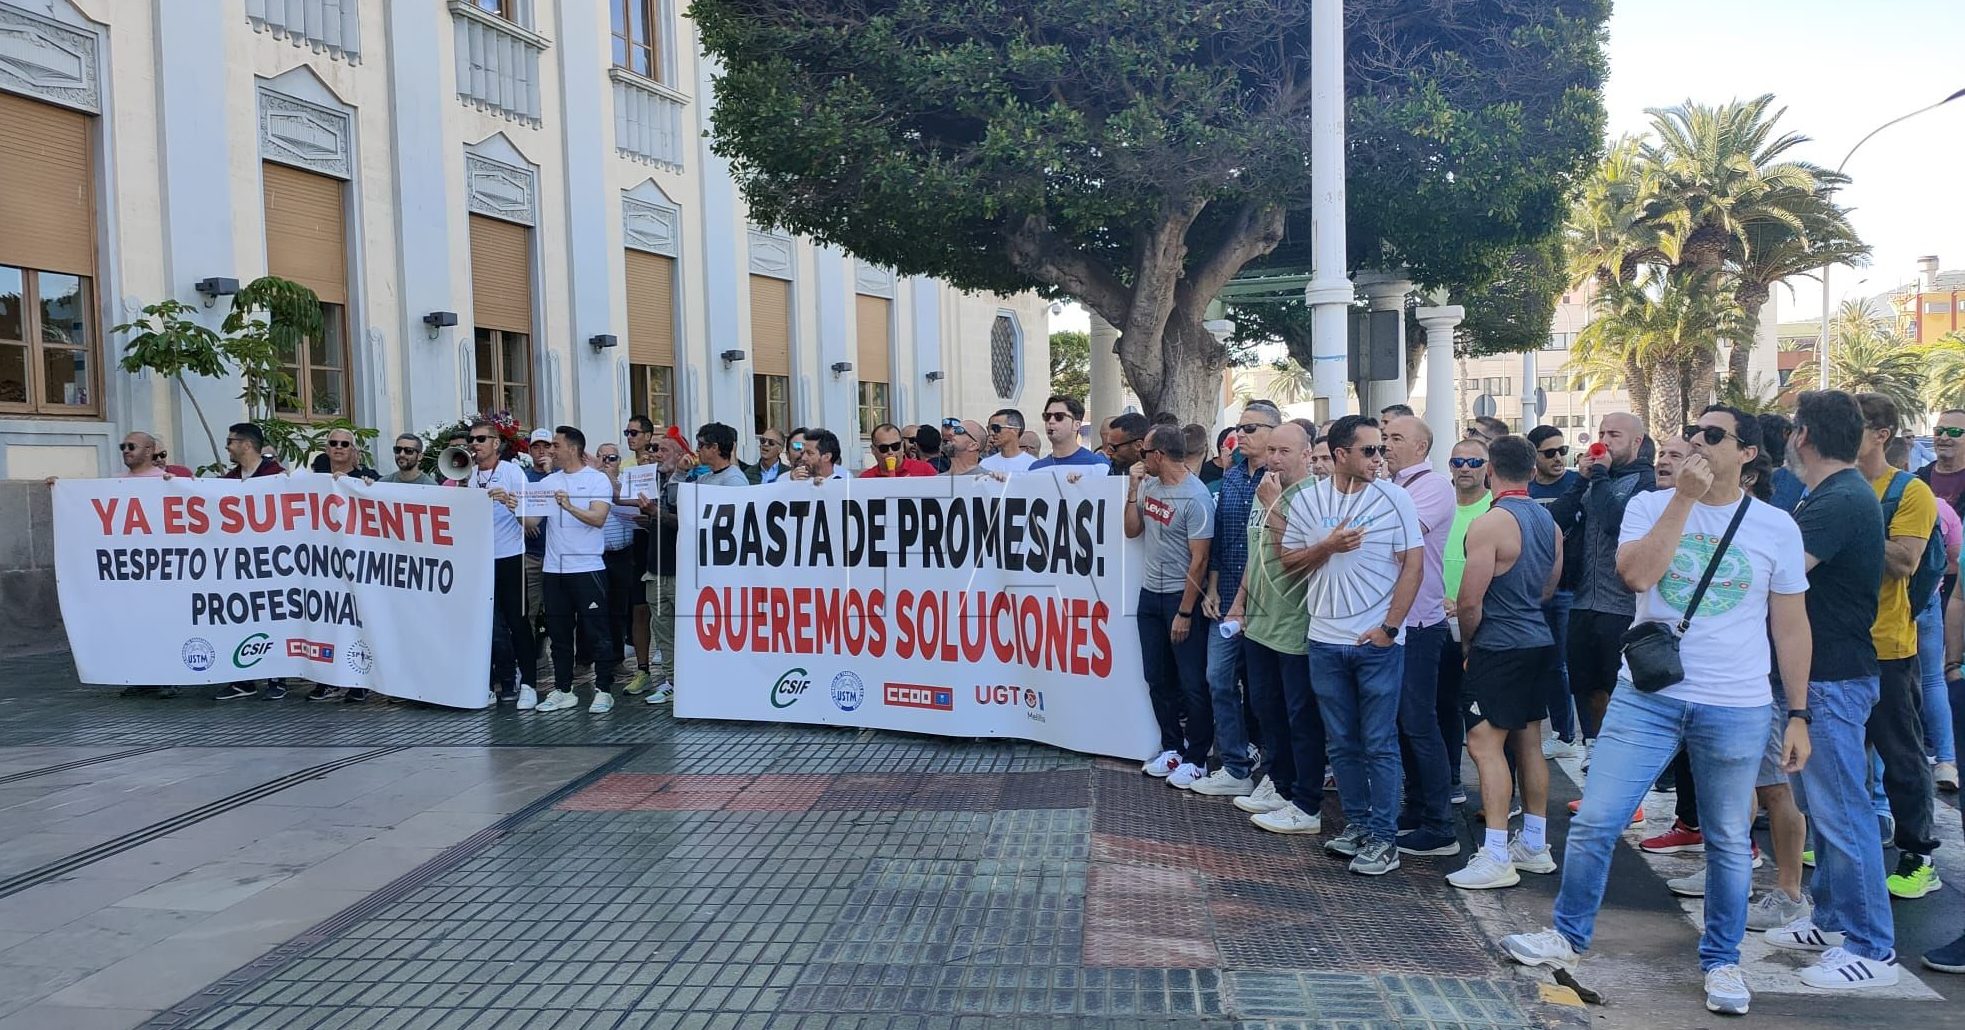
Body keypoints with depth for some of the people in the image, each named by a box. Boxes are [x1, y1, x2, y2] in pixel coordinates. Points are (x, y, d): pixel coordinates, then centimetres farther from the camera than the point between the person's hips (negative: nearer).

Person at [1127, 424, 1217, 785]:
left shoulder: (1195, 497, -18)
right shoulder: (1149, 486, 4)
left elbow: (1199, 559, -18)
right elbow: (1132, 531, 7)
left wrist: (1185, 612, -17)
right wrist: (1133, 489, -3)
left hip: (1182, 595, -7)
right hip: (1150, 593, 7)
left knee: (1192, 683, 2)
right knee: (1158, 679, 15)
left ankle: (1196, 758, 14)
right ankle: (1172, 748, 28)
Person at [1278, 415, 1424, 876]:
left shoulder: (1393, 498, -4)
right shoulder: (1307, 501, 4)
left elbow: (1413, 565, -5)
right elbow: (1288, 562, 7)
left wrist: (1389, 627, -11)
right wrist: (1328, 547, -11)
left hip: (1378, 642, -3)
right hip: (1325, 641, 3)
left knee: (1380, 743, 1)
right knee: (1342, 742, 12)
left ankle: (1384, 838, 9)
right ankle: (1357, 823, 26)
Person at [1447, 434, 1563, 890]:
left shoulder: (1490, 523, -17)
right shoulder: (1548, 521, 9)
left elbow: (1469, 602, -18)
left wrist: (1467, 641, 0)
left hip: (1499, 647, -9)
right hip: (1538, 642, 9)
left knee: (1484, 744, -7)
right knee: (1529, 741, 14)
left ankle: (1495, 859, -9)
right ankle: (1534, 846, 23)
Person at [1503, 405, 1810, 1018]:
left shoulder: (1775, 527, 1)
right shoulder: (1650, 504, 1)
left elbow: (1790, 627, 5)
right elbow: (1636, 574, -17)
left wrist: (1798, 716, 3)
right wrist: (1685, 496, -15)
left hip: (1738, 709, 0)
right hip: (1648, 697, 0)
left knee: (1729, 842, 11)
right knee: (1595, 822, 0)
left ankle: (1721, 961, 30)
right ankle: (1570, 938, 19)